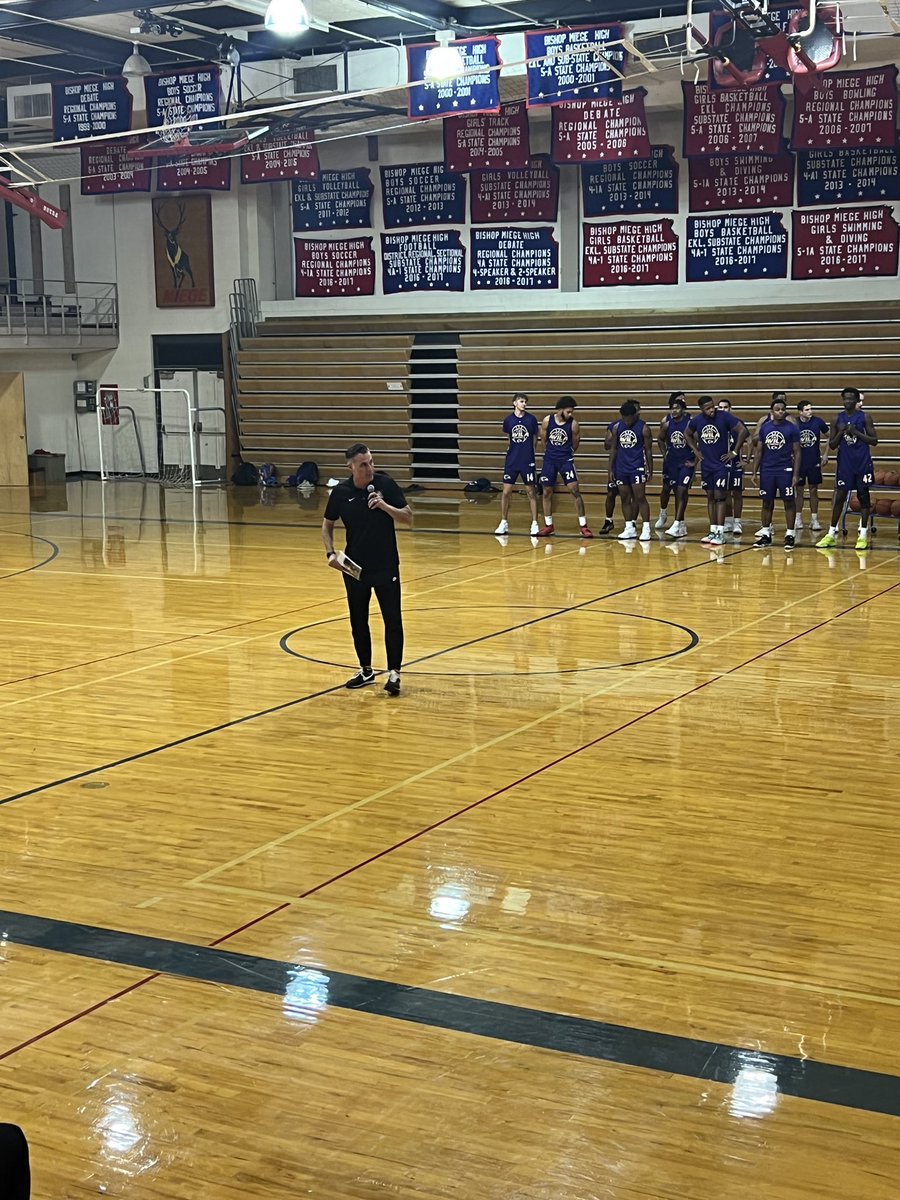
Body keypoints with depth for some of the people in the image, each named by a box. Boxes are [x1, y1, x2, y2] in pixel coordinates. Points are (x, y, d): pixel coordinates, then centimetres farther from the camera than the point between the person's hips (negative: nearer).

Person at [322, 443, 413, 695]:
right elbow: (327, 525, 10)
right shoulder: (341, 492, -4)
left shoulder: (385, 484, -7)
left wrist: (384, 505, -20)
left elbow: (408, 518, -5)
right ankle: (366, 670, 25)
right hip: (354, 567, 2)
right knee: (358, 621, 11)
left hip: (386, 566, -2)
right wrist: (330, 553, -4)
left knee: (392, 619, -4)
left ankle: (394, 672, 4)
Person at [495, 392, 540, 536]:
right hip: (511, 460, 2)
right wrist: (509, 445, 8)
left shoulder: (531, 419, -4)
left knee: (531, 491, 2)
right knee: (506, 491, 1)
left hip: (527, 461, -2)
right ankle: (504, 523, 12)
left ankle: (534, 523, 9)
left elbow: (537, 436, 6)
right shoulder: (509, 420, 1)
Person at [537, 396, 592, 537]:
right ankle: (548, 525, 20)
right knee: (547, 492, 7)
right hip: (549, 459, 2)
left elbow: (575, 444, 2)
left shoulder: (573, 424, -13)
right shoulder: (547, 420, -9)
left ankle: (583, 526, -3)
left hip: (566, 459, -2)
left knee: (575, 490, -8)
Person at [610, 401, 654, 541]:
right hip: (621, 468, 5)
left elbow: (648, 450, -3)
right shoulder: (617, 427, 3)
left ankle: (646, 528, -5)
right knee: (625, 499, 7)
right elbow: (614, 448, 10)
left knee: (640, 498, -8)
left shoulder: (643, 428, -8)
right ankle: (629, 528, 14)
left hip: (637, 468, -4)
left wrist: (650, 471, -3)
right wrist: (611, 469, 6)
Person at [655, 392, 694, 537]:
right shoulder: (666, 422, -5)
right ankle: (663, 514, 44)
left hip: (686, 462, -4)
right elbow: (660, 439, 13)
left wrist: (695, 461, -11)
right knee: (666, 488, 16)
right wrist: (664, 454, 7)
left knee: (682, 490, -11)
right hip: (671, 460, 4)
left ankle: (678, 525, -13)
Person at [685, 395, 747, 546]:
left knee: (719, 497, -7)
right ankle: (712, 531, 15)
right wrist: (695, 450, 9)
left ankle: (720, 533, -6)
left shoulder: (725, 417, -16)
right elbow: (687, 434, 18)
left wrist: (735, 452, -12)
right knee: (710, 497, 9)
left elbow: (742, 430, -15)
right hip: (706, 464, 5)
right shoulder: (696, 420, -2)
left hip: (722, 464, -5)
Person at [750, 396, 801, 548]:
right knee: (767, 502, 8)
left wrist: (796, 475, -10)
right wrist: (755, 472, 5)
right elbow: (759, 451, 10)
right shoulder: (764, 427, 5)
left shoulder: (792, 428, -4)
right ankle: (766, 533, 16)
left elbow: (797, 452, -3)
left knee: (789, 501, 1)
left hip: (785, 470, -3)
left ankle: (790, 535, 5)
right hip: (767, 470, 3)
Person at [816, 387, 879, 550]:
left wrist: (856, 432, -16)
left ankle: (863, 534, 7)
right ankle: (832, 534, 7)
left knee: (863, 496, 2)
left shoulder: (864, 417, -2)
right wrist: (840, 433, -12)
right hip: (844, 463, 2)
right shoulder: (837, 419, 5)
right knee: (839, 497, 2)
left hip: (862, 463, -2)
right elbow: (832, 445, 6)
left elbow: (874, 441, -4)